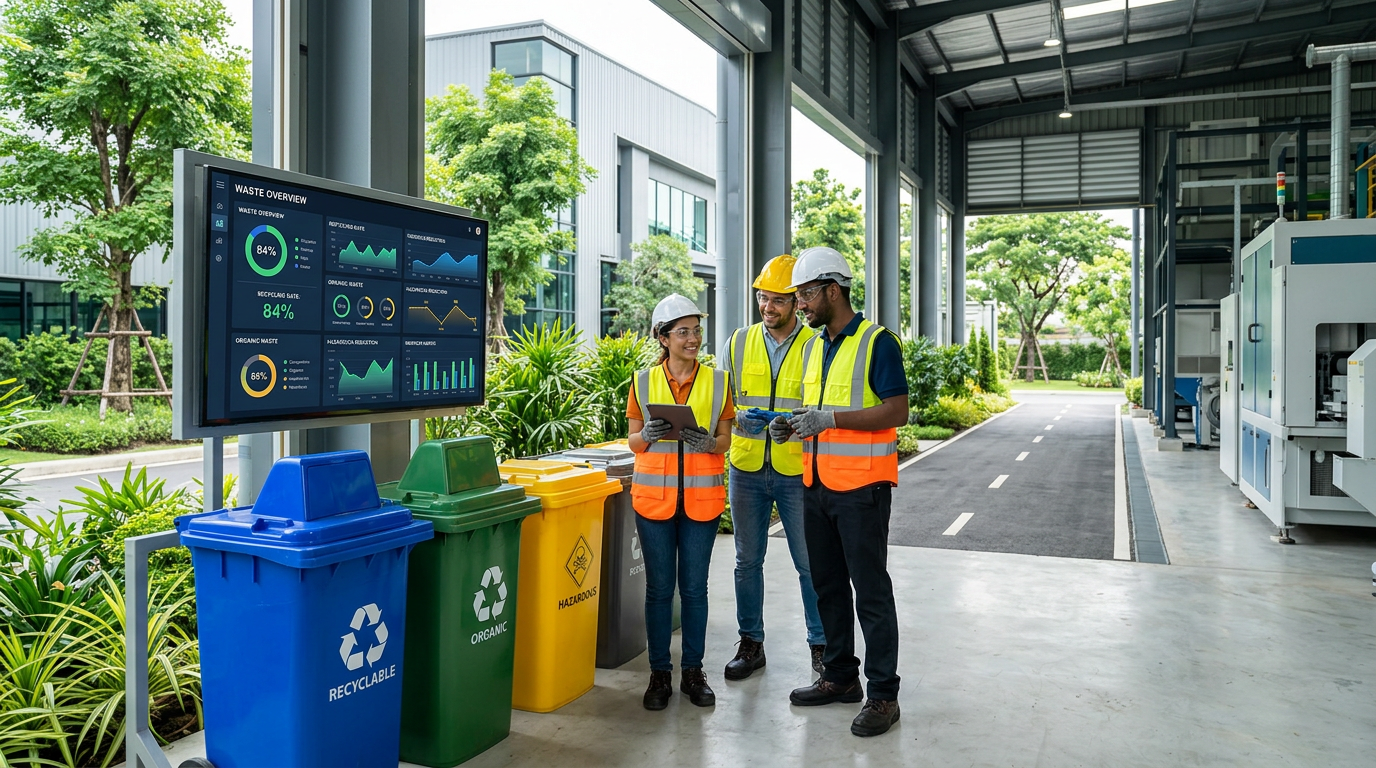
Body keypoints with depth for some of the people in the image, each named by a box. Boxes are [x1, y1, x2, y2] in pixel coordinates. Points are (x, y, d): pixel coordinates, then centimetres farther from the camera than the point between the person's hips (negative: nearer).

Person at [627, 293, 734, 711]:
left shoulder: (717, 381, 3)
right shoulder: (644, 381, 3)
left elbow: (725, 440, 5)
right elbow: (634, 442, 6)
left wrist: (706, 442, -18)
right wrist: (648, 435, -17)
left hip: (702, 497, 0)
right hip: (654, 496, 0)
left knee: (695, 586, 7)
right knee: (658, 587, 6)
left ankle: (693, 670, 21)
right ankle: (659, 673, 17)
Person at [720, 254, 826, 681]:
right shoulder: (739, 342, 8)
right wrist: (740, 419, -8)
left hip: (798, 470, -3)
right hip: (747, 469, 3)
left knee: (810, 563, 4)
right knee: (747, 560, 11)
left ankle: (820, 645, 20)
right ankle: (751, 643, 25)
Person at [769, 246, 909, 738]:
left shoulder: (877, 341, -10)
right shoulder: (814, 345, 14)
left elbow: (897, 410, -16)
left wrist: (828, 418, -22)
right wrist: (791, 425, 1)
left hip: (861, 486, -8)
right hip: (817, 484, 8)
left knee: (871, 592, 0)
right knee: (828, 586, 15)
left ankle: (883, 694, 11)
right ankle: (840, 676, 29)